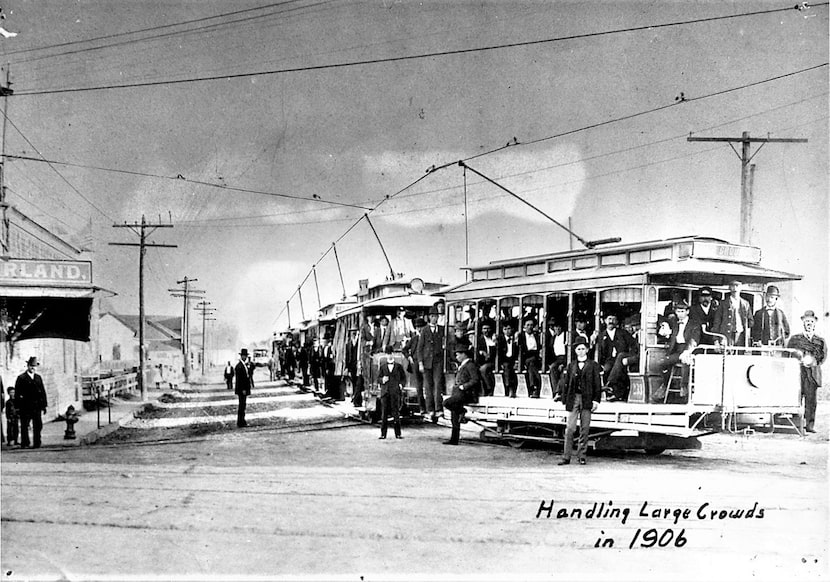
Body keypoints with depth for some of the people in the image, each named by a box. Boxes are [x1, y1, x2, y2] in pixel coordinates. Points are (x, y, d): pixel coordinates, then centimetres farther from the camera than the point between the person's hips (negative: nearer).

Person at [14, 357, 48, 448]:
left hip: (37, 406, 3)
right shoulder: (21, 378, 1)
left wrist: (44, 405, 9)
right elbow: (17, 393, -1)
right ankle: (24, 443, 8)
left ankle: (37, 443, 3)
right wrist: (17, 407, -7)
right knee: (24, 426, 1)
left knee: (38, 425, -1)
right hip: (25, 406, -3)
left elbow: (43, 392, 15)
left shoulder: (38, 378, 15)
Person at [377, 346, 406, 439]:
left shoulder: (399, 366, 9)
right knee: (384, 414, 0)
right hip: (385, 392, 1)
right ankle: (383, 434, 5)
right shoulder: (382, 366, 11)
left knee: (396, 413, -3)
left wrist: (401, 384, -4)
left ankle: (398, 433, 2)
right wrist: (382, 380, -11)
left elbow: (404, 378, 14)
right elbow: (378, 379, 10)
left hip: (395, 392, -1)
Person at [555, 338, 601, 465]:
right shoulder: (571, 365, 11)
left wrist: (596, 400, -5)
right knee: (570, 428, -5)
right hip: (573, 398, 1)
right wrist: (559, 394, -8)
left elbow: (597, 383, 3)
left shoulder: (593, 365, 6)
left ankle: (582, 456, 13)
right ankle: (566, 457, -2)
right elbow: (564, 381, 6)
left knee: (585, 429, 3)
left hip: (587, 399, -1)